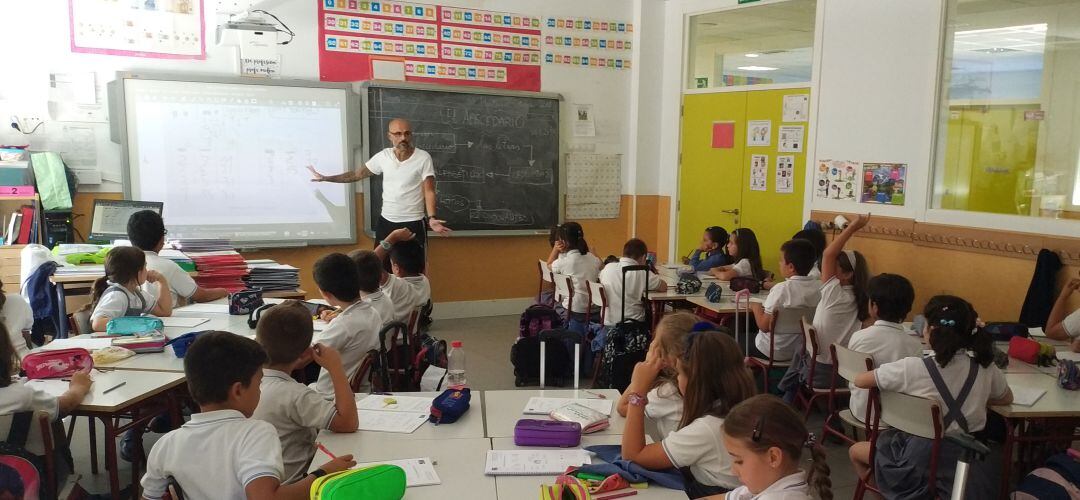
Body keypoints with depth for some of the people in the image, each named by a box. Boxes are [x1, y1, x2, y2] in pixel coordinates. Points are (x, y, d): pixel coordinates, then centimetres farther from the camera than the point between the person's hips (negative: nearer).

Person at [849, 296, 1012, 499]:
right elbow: (1007, 398, 14)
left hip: (920, 458, -4)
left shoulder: (913, 368, -21)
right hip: (964, 459, 4)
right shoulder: (985, 368, -9)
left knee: (856, 450, 21)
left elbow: (859, 380, -7)